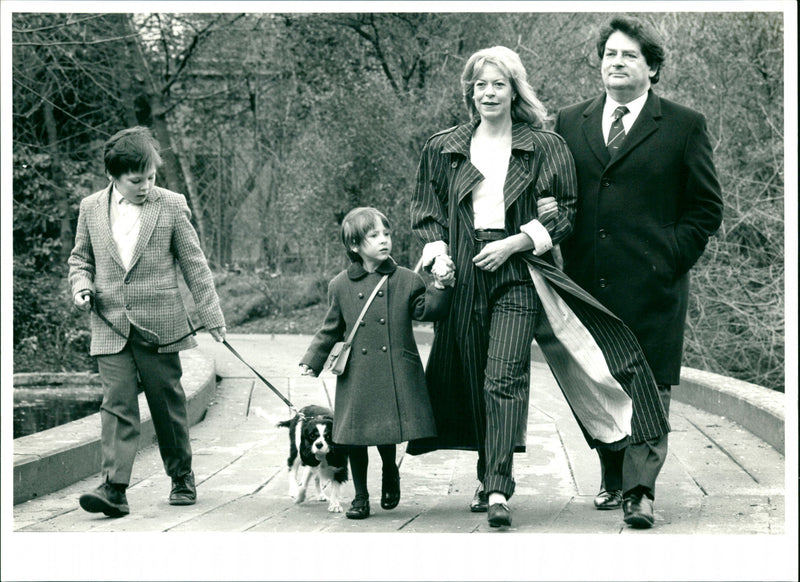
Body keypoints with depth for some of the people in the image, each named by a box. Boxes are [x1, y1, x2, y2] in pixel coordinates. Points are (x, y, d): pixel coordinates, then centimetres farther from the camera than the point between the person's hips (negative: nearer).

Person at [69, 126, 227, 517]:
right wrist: (81, 286, -4)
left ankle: (182, 477, 26)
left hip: (159, 326, -1)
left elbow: (194, 264, 3)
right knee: (117, 405, -8)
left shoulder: (171, 205, -1)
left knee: (168, 405, 9)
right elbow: (80, 258, 17)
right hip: (111, 328, 1)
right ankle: (114, 489, -13)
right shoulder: (91, 208, 5)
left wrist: (211, 316, 2)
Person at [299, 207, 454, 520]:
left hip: (394, 375, -1)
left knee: (387, 434, -1)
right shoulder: (340, 286, 4)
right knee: (355, 438, 2)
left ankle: (390, 474, 31)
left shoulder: (406, 280, 3)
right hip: (356, 376, 1)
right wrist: (312, 361, 8)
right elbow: (331, 330, 12)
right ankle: (360, 497, 17)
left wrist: (441, 285, -13)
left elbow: (427, 309, 0)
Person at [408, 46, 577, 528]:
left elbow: (564, 212, 3)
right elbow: (426, 210, 17)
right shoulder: (443, 149, 12)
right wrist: (438, 248, -2)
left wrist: (512, 244, -8)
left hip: (517, 275, -3)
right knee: (472, 378, 5)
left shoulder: (545, 147, 4)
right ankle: (490, 478, 19)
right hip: (462, 276, 3)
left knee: (505, 379, -13)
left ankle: (499, 490, -17)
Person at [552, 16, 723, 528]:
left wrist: (672, 257, -6)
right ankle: (613, 479, 23)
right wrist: (547, 214, 0)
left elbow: (707, 208, 4)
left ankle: (639, 491, -6)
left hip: (653, 284, -3)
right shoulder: (569, 124, 13)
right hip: (588, 282, 4)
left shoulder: (685, 126, 3)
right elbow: (557, 194, 21)